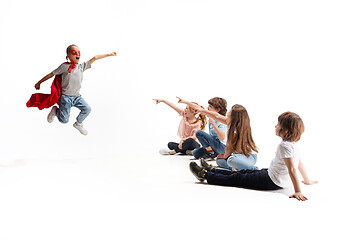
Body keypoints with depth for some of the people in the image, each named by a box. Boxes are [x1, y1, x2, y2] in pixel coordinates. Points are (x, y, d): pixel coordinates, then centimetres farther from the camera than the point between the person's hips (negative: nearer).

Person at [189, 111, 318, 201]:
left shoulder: (284, 145, -24)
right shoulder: (293, 143, 7)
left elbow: (292, 169, -31)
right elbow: (300, 164, 15)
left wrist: (298, 192, -35)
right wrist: (307, 181, 26)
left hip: (273, 182, -10)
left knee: (237, 179, 0)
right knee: (244, 172, 19)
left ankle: (205, 174, 10)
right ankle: (211, 170, 32)